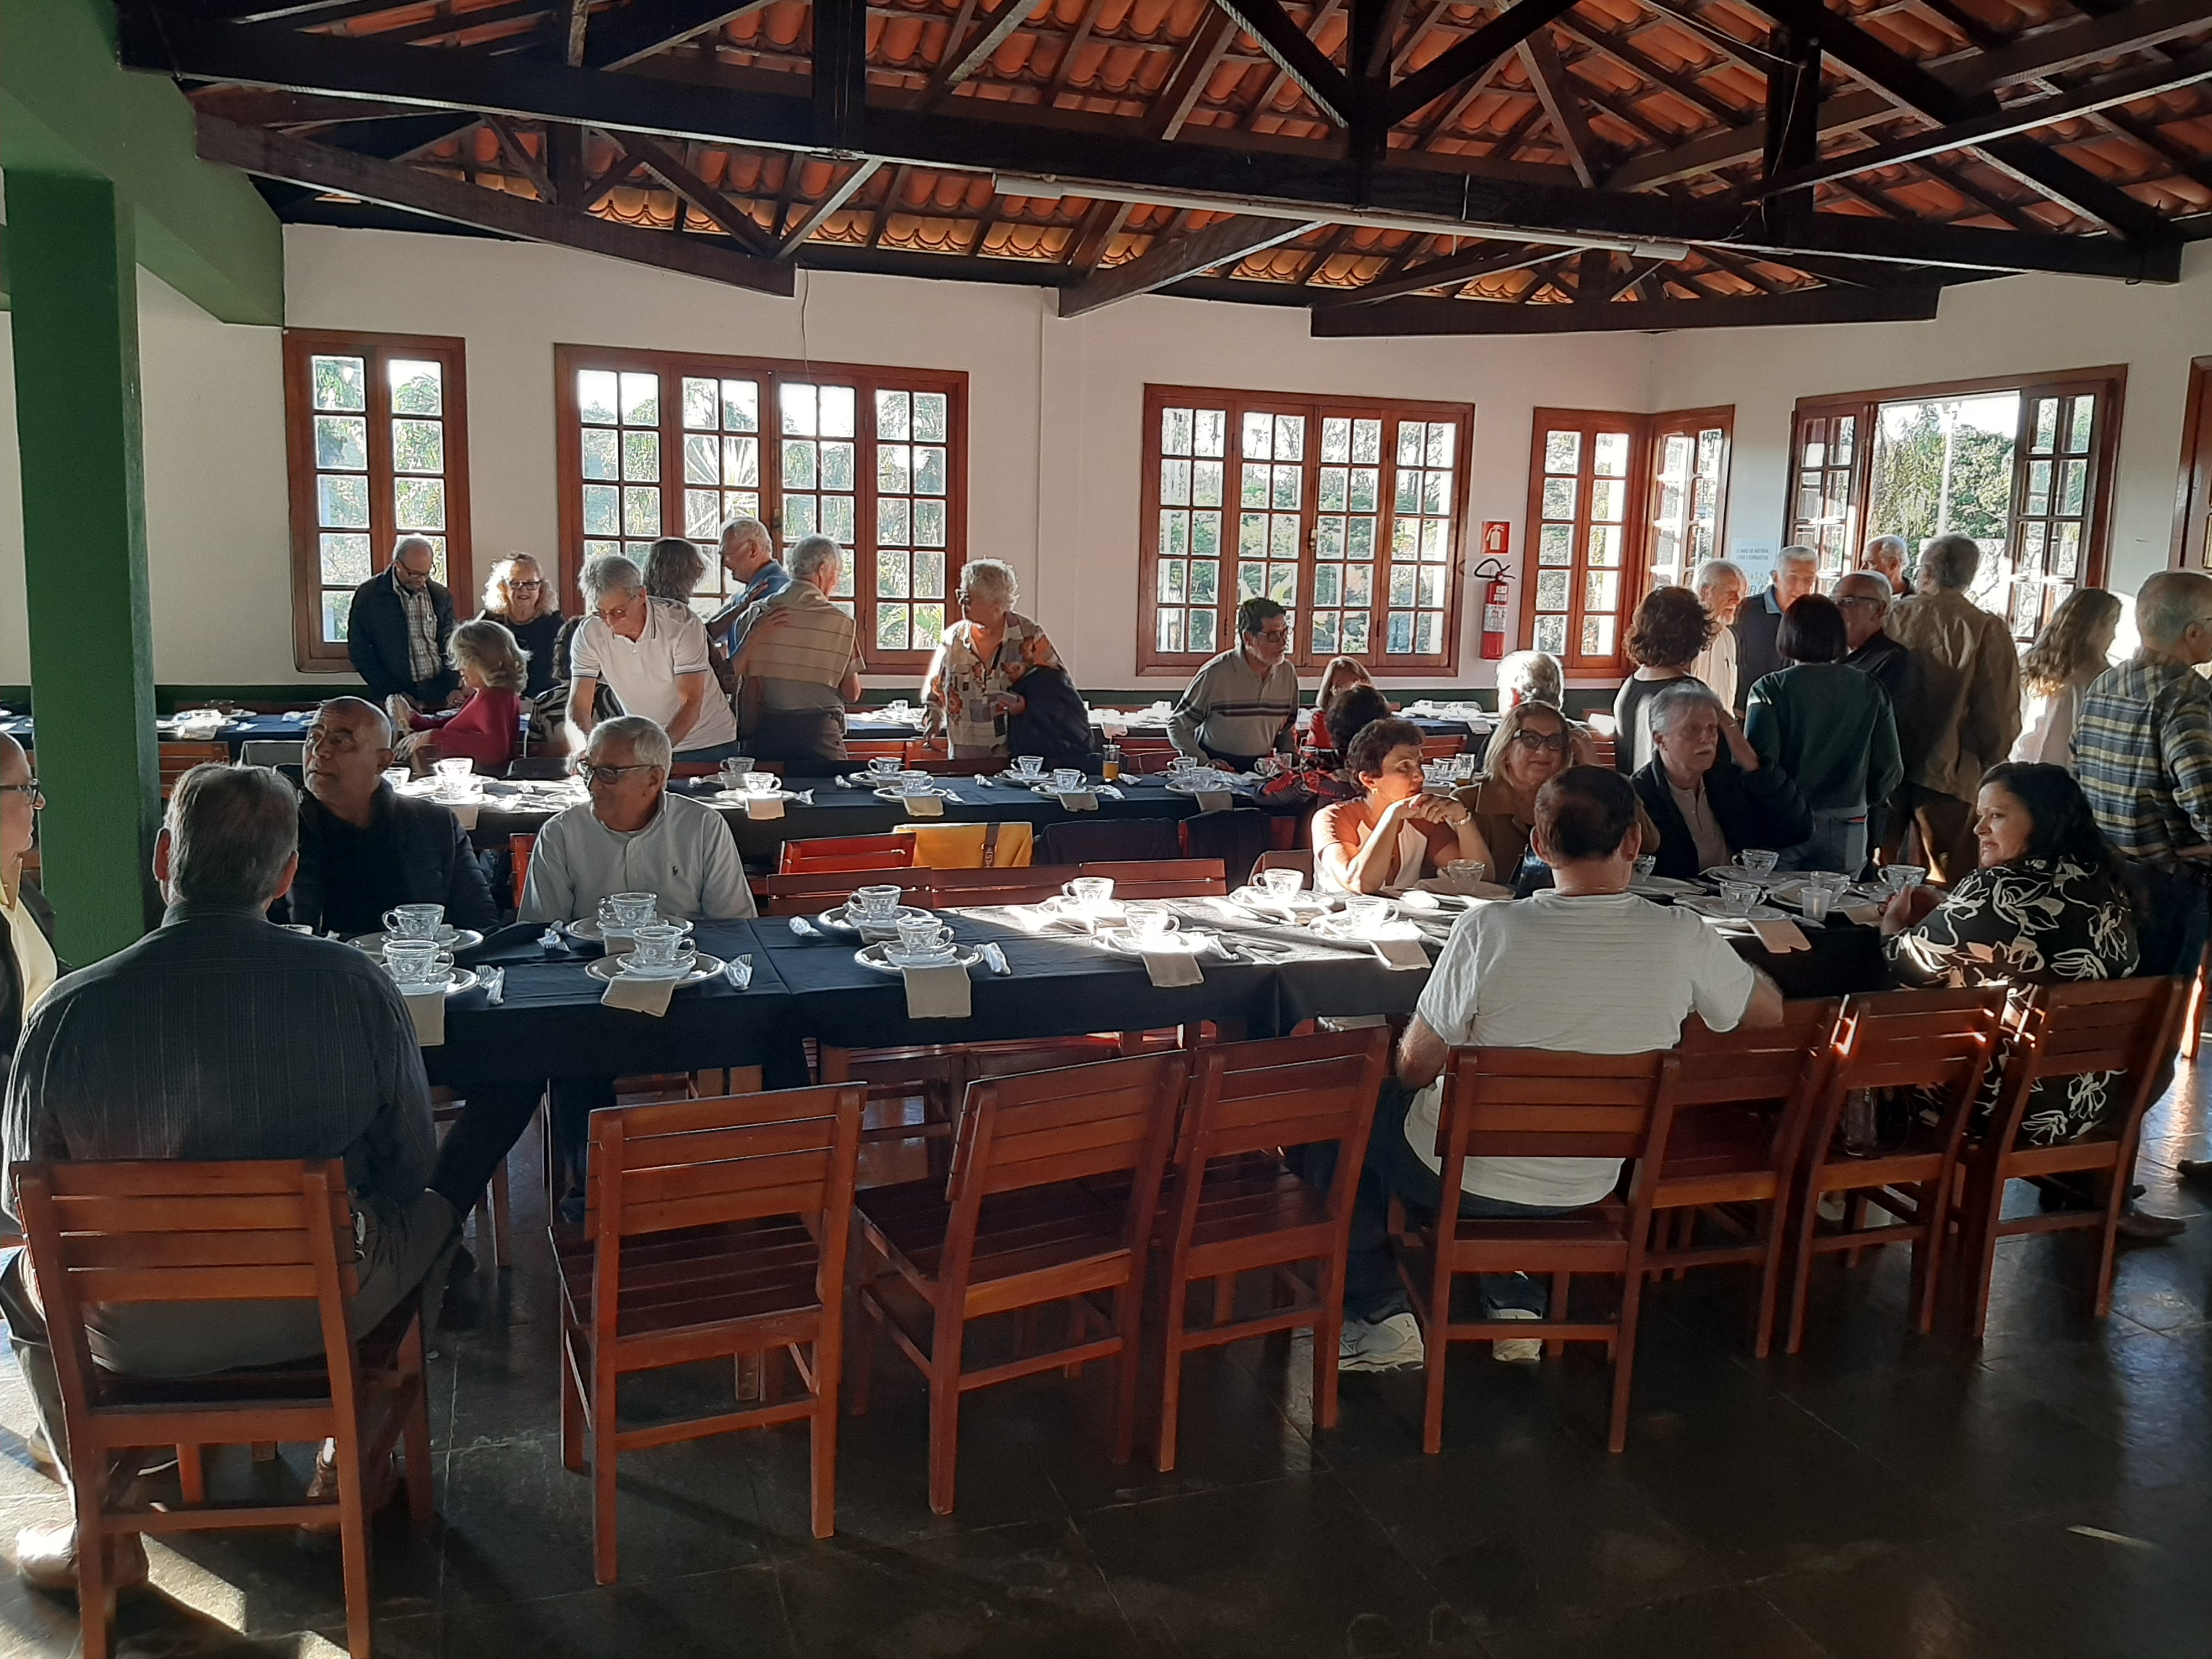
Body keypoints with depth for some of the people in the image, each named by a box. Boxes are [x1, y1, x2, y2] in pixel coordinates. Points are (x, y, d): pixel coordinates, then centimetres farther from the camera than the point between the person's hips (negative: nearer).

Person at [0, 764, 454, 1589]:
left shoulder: (67, 1012, -19)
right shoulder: (356, 984, -19)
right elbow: (408, 1166, -7)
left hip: (139, 1333, 1)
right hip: (325, 1309, 0)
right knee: (432, 1212, 30)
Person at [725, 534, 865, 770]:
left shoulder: (758, 614, 2)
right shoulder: (840, 622, -4)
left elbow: (748, 689, 2)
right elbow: (852, 694, 0)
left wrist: (749, 735, 11)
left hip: (767, 730, 3)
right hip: (819, 730, -3)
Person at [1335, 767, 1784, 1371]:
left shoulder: (1489, 930, -26)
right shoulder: (1682, 939, -18)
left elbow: (1415, 1067, -16)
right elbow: (1769, 1013, 2)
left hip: (1460, 1179, -4)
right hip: (1585, 1190, 4)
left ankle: (1380, 1312, 20)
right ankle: (1518, 1304, 26)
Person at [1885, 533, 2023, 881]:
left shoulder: (1892, 616, -2)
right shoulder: (1987, 630, -9)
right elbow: (2000, 713, -8)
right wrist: (1989, 767, 9)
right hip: (1949, 773, -3)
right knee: (1948, 886, 4)